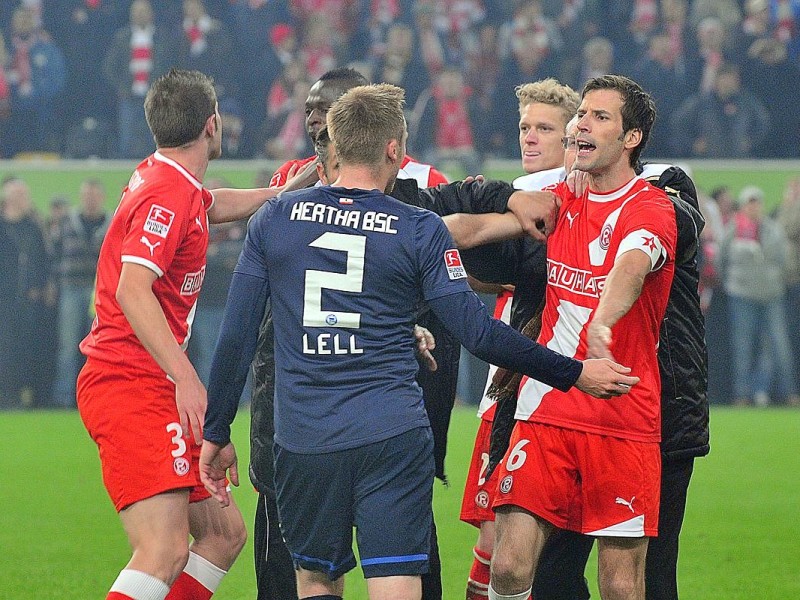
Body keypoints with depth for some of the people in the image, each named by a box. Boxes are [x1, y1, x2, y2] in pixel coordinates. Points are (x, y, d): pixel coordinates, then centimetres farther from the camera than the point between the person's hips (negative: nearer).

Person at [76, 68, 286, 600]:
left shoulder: (159, 179, 16)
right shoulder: (169, 195, -14)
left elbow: (215, 205, 41)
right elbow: (131, 289, -26)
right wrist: (186, 378, -30)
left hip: (151, 389, 11)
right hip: (130, 385, -11)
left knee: (224, 533, 13)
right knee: (165, 552, -22)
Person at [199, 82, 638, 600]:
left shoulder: (274, 220, 4)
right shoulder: (420, 231, -2)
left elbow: (237, 337, 3)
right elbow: (479, 334, -5)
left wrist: (217, 433, 11)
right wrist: (574, 374, 5)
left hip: (303, 441, 2)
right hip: (394, 439, -2)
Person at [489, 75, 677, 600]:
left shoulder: (652, 210, -7)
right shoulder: (558, 201, 11)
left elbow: (631, 267, -29)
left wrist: (602, 323, -49)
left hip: (624, 423, -4)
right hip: (544, 412, 4)